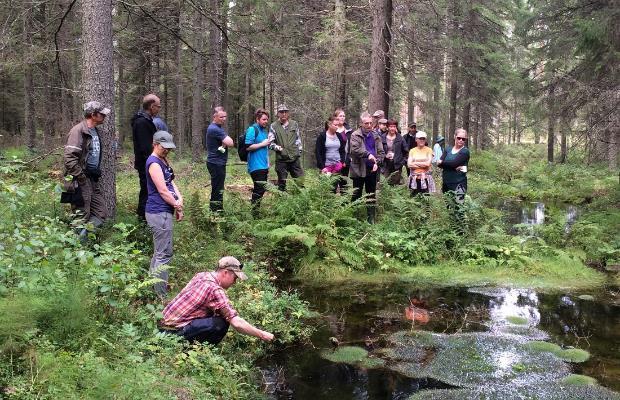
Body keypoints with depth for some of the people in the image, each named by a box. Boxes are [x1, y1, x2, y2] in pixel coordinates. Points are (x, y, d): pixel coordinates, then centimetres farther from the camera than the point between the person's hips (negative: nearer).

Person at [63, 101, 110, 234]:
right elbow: (69, 157, -23)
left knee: (101, 213, 8)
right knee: (82, 216, -2)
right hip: (81, 180, -9)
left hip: (93, 179, 9)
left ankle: (83, 236, 10)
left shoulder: (96, 131, 13)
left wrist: (98, 173, 16)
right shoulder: (78, 130, -14)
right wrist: (81, 178, -21)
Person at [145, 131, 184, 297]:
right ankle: (160, 294, -2)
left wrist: (179, 199, -7)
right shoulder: (154, 163, -15)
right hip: (159, 213, -10)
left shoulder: (164, 161, 16)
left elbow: (171, 182, 11)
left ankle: (153, 283, 30)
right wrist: (178, 207, -6)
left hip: (162, 212, 10)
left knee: (159, 252, 19)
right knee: (164, 254, -7)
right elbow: (163, 191, -17)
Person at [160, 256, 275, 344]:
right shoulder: (215, 290, -18)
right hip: (176, 330, -9)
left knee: (217, 312, 14)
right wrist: (262, 335, -11)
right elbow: (237, 323, -20)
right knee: (221, 323, -19)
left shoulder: (201, 275, 7)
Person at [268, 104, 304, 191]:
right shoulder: (273, 126, -3)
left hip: (294, 158, 2)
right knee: (281, 183, 7)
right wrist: (277, 147, -20)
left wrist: (299, 151, 11)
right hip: (281, 159, -2)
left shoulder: (294, 124, 6)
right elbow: (270, 142, -2)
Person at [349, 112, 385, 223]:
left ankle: (371, 218, 18)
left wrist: (377, 162, -8)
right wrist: (368, 154, -24)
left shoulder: (376, 136, 9)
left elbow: (381, 152, 8)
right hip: (359, 169, -4)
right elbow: (353, 149, -19)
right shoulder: (355, 135, -4)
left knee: (371, 195, 11)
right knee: (356, 194, 2)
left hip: (372, 169, 4)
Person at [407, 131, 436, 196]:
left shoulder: (429, 150, 3)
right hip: (414, 179, 2)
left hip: (425, 178, -2)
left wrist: (415, 163, -4)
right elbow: (409, 164, -2)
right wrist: (423, 165, -7)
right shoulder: (412, 151, 10)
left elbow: (428, 163, -9)